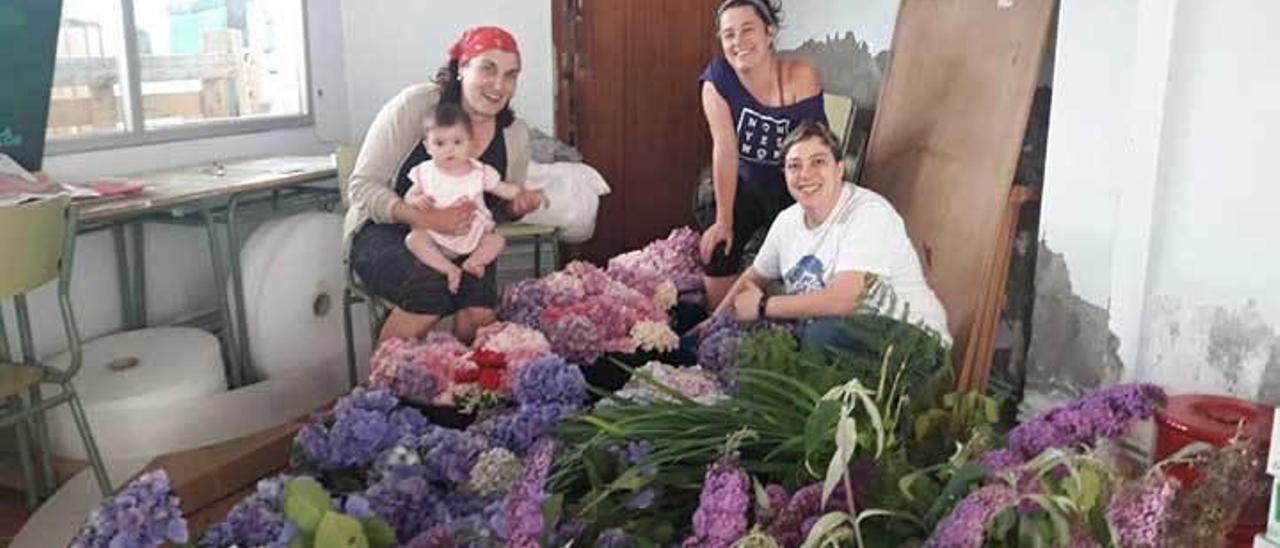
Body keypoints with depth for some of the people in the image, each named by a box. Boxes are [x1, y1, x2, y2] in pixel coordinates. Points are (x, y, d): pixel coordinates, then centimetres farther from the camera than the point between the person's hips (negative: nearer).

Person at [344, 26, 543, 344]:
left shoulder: (515, 135, -1)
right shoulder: (415, 105, -15)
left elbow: (501, 208, 15)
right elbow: (361, 187, -15)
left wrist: (516, 207, -11)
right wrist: (425, 219, -32)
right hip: (385, 234, -3)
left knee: (480, 314, -26)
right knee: (430, 284, -35)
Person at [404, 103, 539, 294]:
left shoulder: (480, 172, 0)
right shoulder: (425, 172, 0)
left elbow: (505, 189, 8)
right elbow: (408, 197, 5)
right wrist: (417, 201, -18)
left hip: (474, 234, 1)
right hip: (437, 236, -1)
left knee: (497, 240, -18)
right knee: (413, 239, -27)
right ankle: (449, 269, -34)